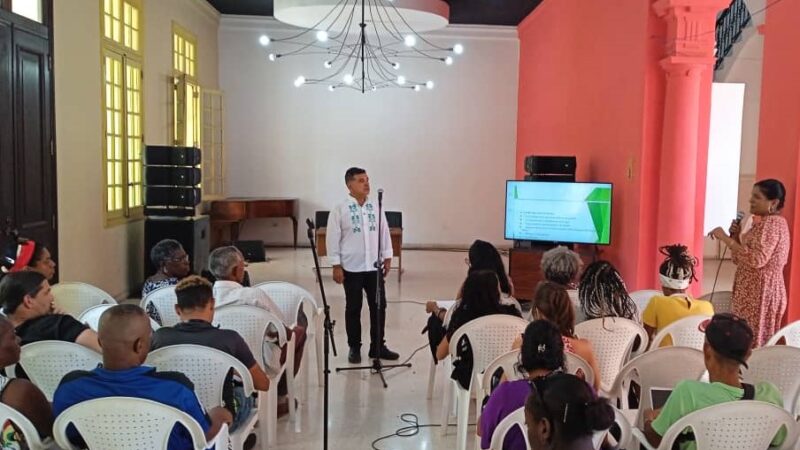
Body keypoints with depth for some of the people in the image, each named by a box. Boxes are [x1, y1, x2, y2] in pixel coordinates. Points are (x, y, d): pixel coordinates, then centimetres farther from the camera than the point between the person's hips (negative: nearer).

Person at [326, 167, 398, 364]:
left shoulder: (376, 207, 4)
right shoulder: (340, 209, -7)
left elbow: (384, 233, 10)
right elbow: (333, 239, -7)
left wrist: (387, 257, 8)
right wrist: (336, 265, -9)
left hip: (374, 266, 4)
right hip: (351, 268, -4)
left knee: (379, 306, 8)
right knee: (353, 308, 7)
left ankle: (378, 346, 20)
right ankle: (354, 348, 20)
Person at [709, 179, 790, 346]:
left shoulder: (771, 223, -13)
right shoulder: (768, 223, 17)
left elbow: (756, 259, -27)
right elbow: (740, 259, 18)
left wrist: (726, 238, -23)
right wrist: (736, 236, 3)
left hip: (760, 293, -10)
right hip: (757, 292, 10)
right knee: (758, 342, 9)